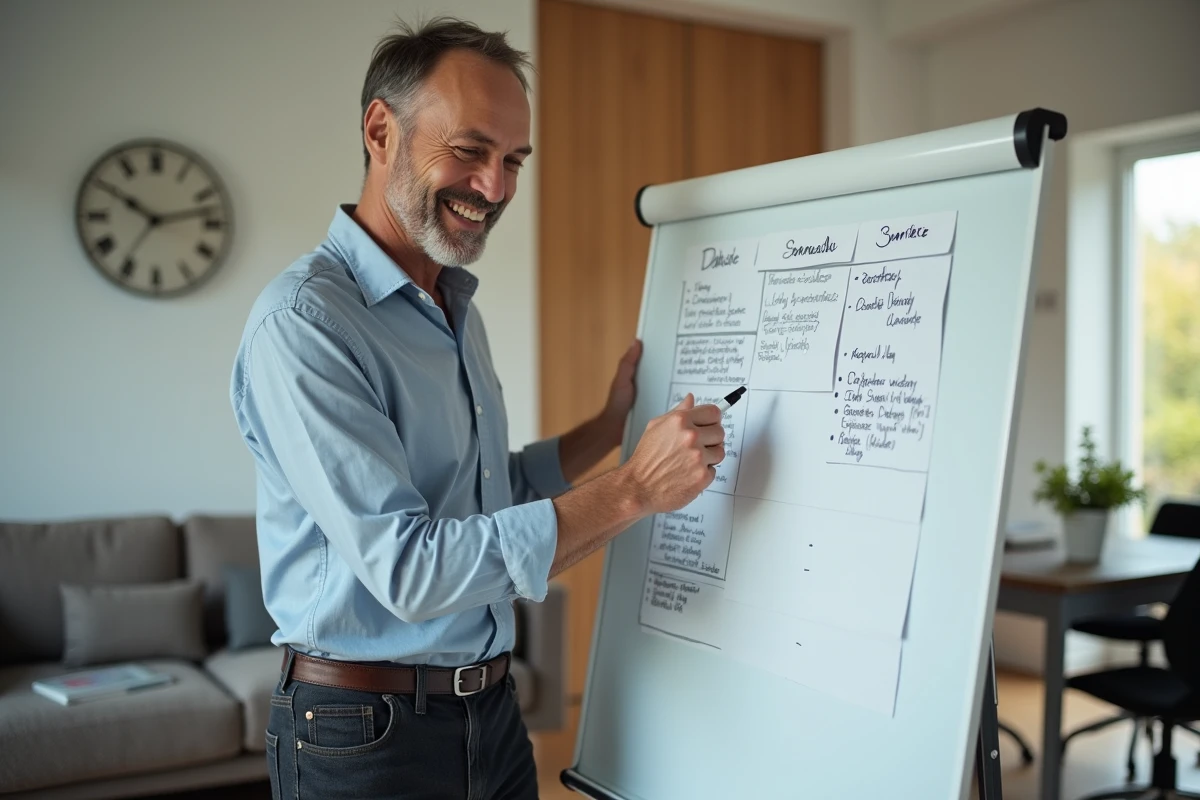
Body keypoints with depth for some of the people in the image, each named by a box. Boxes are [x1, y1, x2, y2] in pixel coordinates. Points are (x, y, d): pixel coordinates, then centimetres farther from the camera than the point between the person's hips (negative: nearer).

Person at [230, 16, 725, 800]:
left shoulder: (458, 311, 9)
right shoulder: (304, 320, -19)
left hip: (492, 711, 8)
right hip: (367, 735, -7)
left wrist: (612, 425, 5)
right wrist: (633, 490, -26)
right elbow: (409, 568, -26)